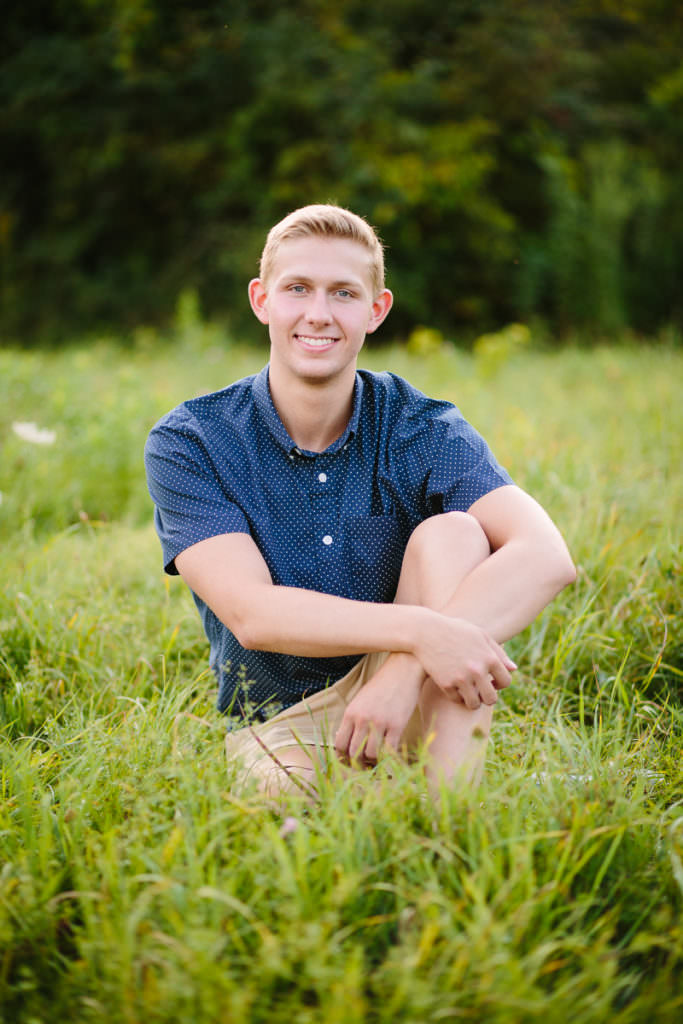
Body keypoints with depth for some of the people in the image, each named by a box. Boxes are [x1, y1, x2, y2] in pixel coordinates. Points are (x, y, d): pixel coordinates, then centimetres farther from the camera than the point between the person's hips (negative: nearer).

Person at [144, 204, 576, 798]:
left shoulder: (424, 432, -4)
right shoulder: (187, 445, -6)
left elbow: (547, 557, -21)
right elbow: (252, 614, -20)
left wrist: (405, 668, -36)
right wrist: (420, 631, -34)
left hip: (417, 717, 4)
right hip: (274, 729, -4)